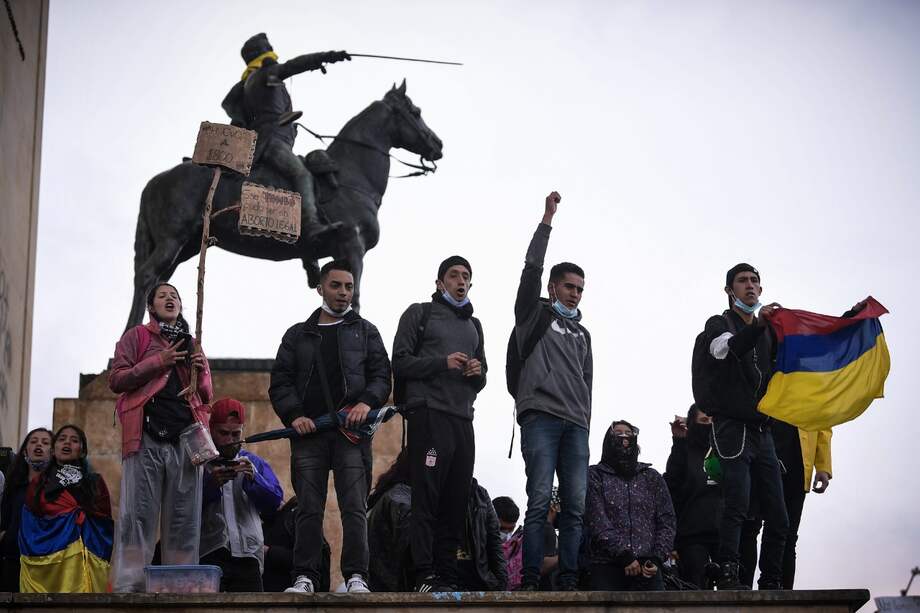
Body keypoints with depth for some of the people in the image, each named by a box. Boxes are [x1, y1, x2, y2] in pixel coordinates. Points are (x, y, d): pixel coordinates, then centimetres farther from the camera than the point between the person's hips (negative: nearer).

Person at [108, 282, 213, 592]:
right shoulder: (137, 336, 13)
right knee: (138, 513, -10)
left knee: (184, 519, -1)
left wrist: (202, 373, 3)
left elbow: (207, 397, 25)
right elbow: (116, 380, 2)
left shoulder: (192, 344, 25)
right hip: (147, 438, -4)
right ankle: (128, 586, -13)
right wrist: (158, 362, -7)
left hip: (186, 438, 4)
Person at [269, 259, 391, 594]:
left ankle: (356, 576, -8)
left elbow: (382, 375, 9)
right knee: (309, 509, -1)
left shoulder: (366, 332, 16)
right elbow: (280, 382, 12)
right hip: (309, 431, 1)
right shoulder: (298, 335, 18)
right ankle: (305, 577, 0)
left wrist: (367, 402, -12)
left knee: (354, 507, -8)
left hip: (352, 431, -1)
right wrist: (294, 414, -6)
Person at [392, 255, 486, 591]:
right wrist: (443, 363, -13)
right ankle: (425, 576, -13)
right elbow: (400, 362, -2)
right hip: (428, 414, -6)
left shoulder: (473, 324, 27)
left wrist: (479, 373, 3)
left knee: (456, 500, 2)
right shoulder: (419, 314, 8)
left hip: (463, 418, 6)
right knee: (427, 497, -10)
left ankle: (447, 576, 4)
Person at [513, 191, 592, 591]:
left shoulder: (581, 333, 27)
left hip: (575, 424, 6)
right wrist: (547, 221, -1)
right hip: (540, 416, -6)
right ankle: (531, 582, -14)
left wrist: (586, 418, 16)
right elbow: (532, 269, -1)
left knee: (575, 505, -2)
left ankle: (569, 581, -3)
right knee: (539, 501, -13)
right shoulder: (535, 315, 11)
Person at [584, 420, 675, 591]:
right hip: (607, 568, -2)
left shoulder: (652, 477, 21)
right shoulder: (595, 476, 10)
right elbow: (596, 521, -3)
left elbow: (667, 521, 13)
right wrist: (624, 555, -13)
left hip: (648, 569, 2)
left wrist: (657, 558, -3)